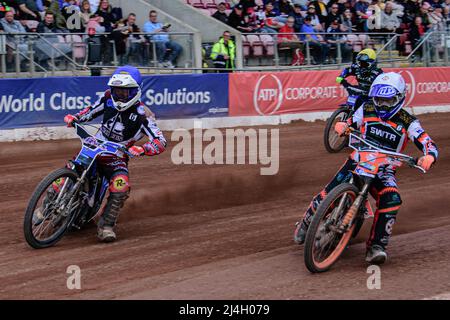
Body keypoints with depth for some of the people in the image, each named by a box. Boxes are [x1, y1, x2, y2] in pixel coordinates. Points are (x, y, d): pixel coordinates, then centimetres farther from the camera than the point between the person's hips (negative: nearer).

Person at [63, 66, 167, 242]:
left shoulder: (141, 114, -14)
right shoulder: (108, 99, 0)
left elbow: (161, 141, -20)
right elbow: (92, 111, 19)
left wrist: (143, 149, -40)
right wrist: (75, 117, 0)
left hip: (117, 157, -3)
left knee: (121, 187, -30)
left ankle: (106, 225, -17)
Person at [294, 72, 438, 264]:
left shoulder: (408, 122, -5)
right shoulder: (367, 109, 3)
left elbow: (429, 144, -12)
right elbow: (351, 124, 13)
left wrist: (429, 157, -37)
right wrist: (342, 126, -13)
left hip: (384, 170, -1)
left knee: (392, 200, -32)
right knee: (329, 195, -16)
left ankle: (376, 247, -26)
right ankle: (306, 222, 14)